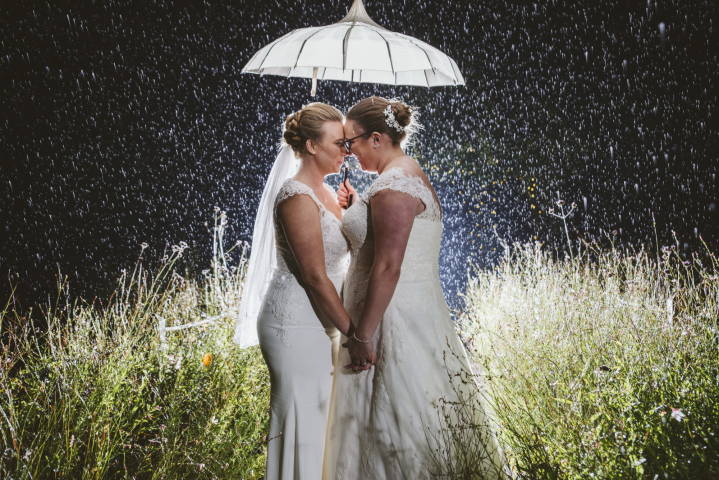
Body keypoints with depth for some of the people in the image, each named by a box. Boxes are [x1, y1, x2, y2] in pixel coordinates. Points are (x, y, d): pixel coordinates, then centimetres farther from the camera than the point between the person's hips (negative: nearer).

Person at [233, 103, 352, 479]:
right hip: (295, 324, -9)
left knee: (316, 416, 15)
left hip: (319, 322, 9)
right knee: (301, 420, -1)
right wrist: (353, 332, -17)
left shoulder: (325, 193, 11)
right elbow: (315, 276, -20)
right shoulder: (298, 197, -17)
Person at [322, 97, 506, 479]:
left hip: (393, 315, -10)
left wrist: (362, 335, -22)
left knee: (397, 417, -1)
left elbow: (387, 267, -24)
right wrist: (355, 209, 9)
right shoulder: (409, 173, 14)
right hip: (414, 310, 10)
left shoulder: (393, 185, -18)